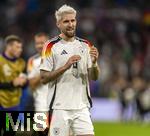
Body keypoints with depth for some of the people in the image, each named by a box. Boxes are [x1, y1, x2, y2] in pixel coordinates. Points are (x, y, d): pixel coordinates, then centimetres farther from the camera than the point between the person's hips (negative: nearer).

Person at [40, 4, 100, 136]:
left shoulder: (85, 45, 10)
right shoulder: (51, 46, -3)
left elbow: (94, 77, 10)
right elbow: (44, 78, -8)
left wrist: (94, 62, -11)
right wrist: (66, 66, -19)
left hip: (82, 106, 4)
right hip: (60, 107, -4)